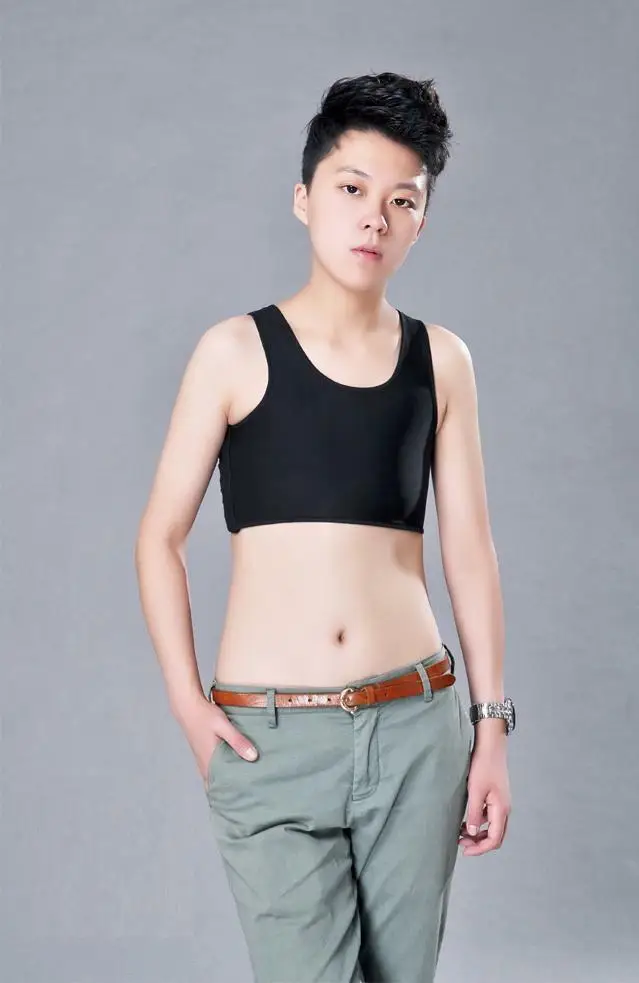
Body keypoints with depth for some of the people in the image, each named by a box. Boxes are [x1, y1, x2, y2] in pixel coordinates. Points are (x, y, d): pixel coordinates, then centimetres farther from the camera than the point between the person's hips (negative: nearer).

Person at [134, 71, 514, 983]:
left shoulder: (441, 360, 6)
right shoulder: (237, 351, -1)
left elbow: (470, 550, 8)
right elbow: (160, 535, 2)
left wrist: (493, 723, 5)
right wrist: (188, 702, -7)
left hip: (417, 728, 3)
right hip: (269, 736, -2)